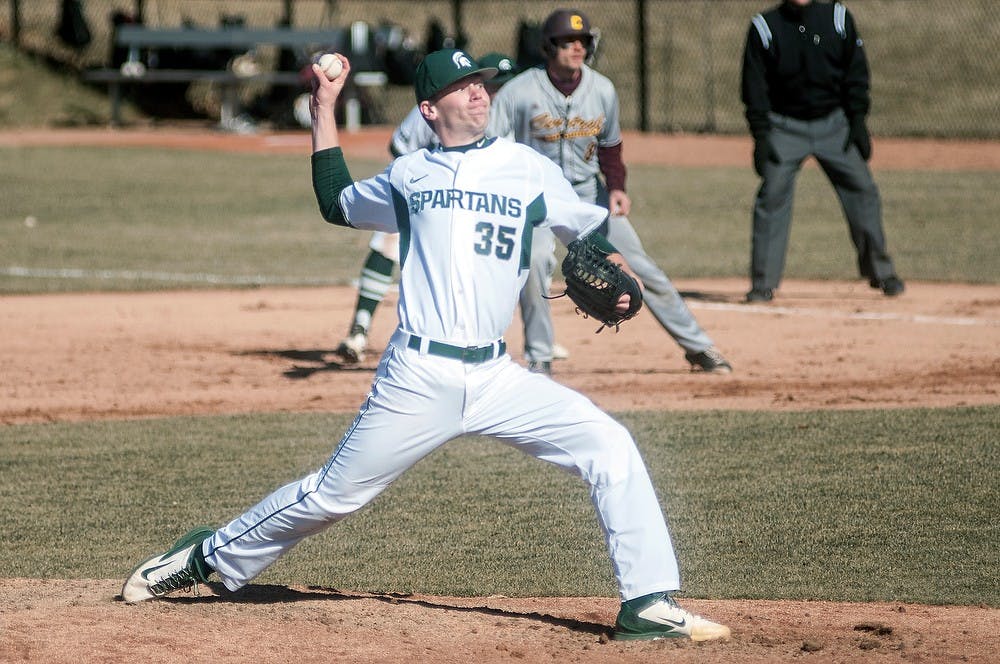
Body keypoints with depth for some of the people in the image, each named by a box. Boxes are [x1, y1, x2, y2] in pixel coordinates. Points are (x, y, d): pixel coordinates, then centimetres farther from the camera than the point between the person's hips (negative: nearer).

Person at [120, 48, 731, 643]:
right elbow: (337, 203, 27)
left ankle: (649, 604, -10)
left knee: (610, 448, -14)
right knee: (334, 495, 4)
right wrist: (325, 108, 24)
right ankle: (209, 558, 25)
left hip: (497, 378, 1)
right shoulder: (409, 175, 10)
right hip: (418, 378, -1)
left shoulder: (529, 168, 8)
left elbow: (586, 229, 18)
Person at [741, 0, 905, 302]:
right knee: (772, 196, -10)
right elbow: (755, 85, -3)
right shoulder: (764, 27, -3)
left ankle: (880, 272, 12)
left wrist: (858, 121, -4)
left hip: (834, 123, 1)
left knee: (862, 190, -2)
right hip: (785, 127, -1)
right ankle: (763, 284, -4)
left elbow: (856, 73, 3)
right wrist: (760, 135, -10)